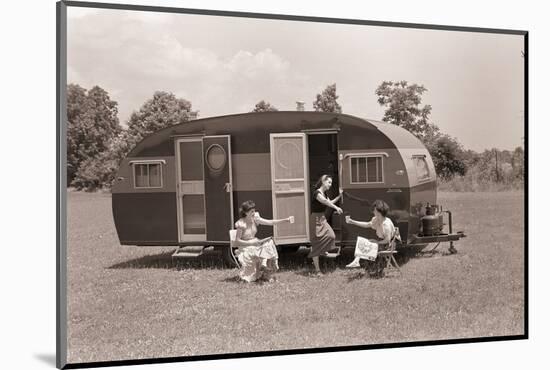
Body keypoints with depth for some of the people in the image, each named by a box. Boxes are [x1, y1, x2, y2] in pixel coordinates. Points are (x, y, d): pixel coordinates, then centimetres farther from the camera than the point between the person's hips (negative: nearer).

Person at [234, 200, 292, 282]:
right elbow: (237, 241, -15)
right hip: (245, 247, -6)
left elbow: (270, 222, -6)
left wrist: (285, 220, -15)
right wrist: (251, 242, -21)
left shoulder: (255, 219, -2)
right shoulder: (241, 224, -18)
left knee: (269, 242, -19)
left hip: (254, 243, 6)